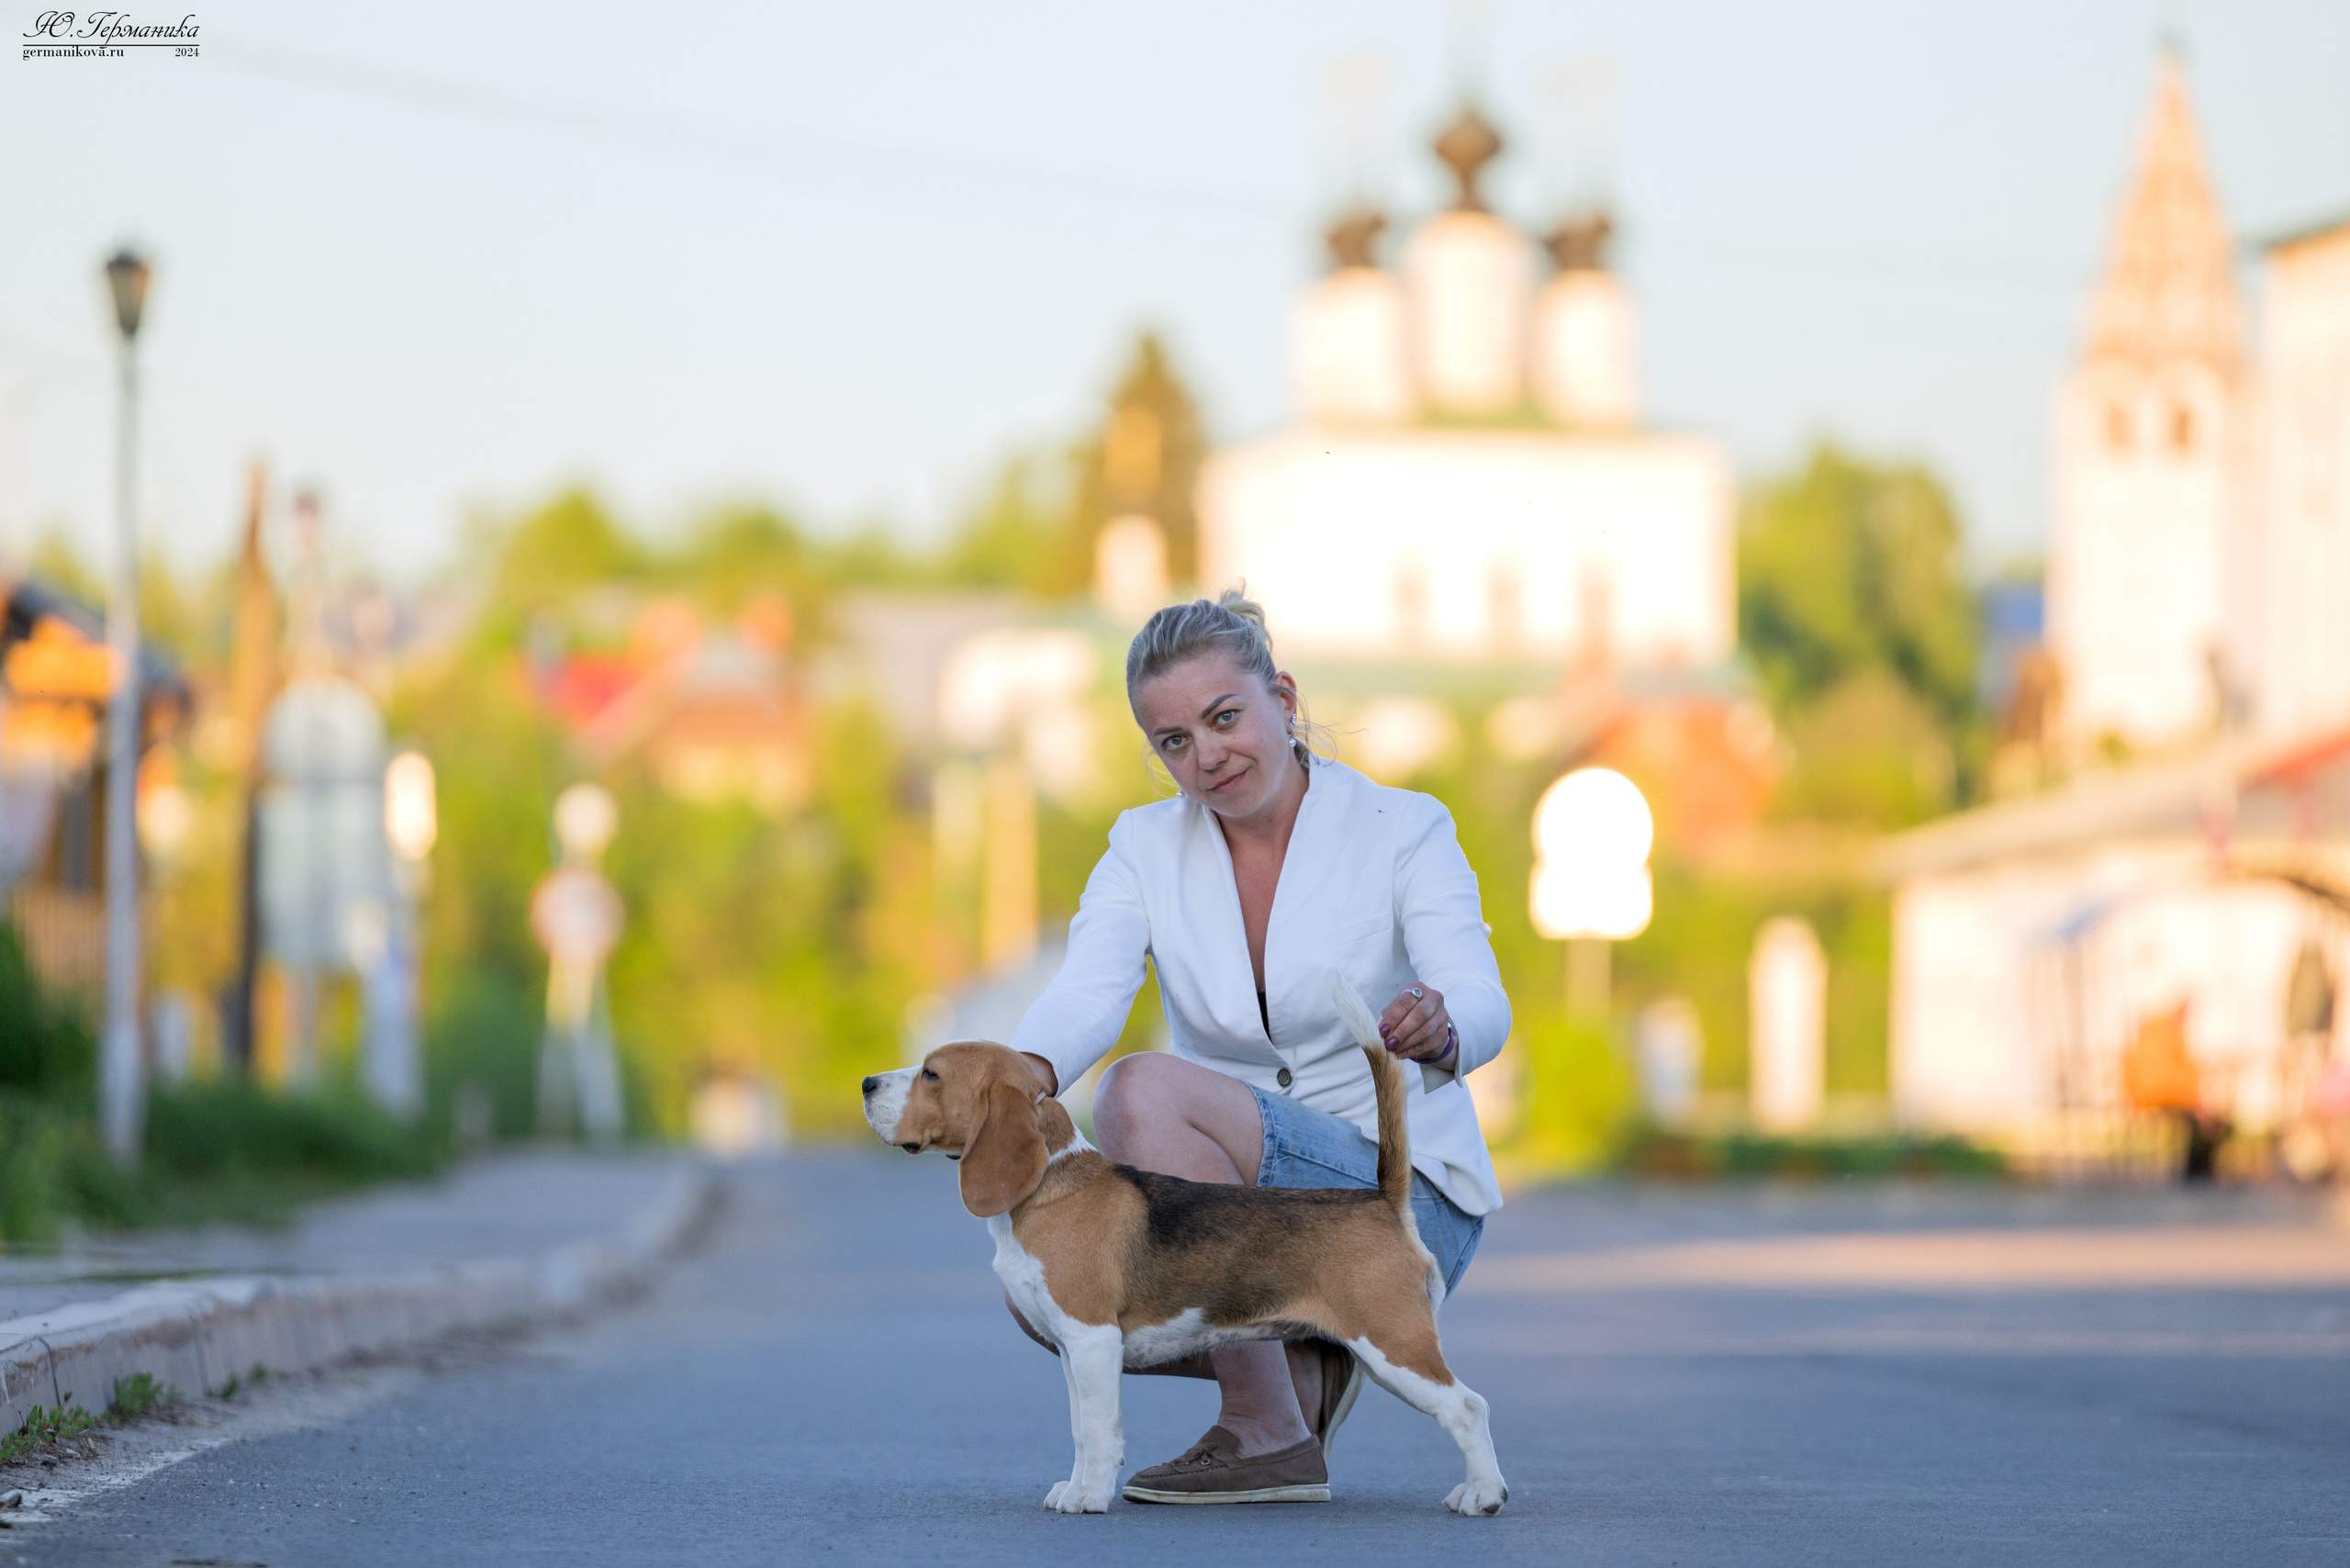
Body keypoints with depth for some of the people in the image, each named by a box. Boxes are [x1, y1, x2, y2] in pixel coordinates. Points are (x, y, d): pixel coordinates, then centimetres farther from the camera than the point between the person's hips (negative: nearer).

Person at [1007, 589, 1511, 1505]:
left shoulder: (1402, 831, -6)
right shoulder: (1146, 849, 3)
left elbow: (1482, 1005, -20)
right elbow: (1086, 992, -15)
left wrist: (1436, 1029, -46)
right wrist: (1023, 1076, -39)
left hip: (1399, 1196, -5)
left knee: (1145, 1091, -28)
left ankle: (1268, 1431, -21)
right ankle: (1301, 1366, 5)